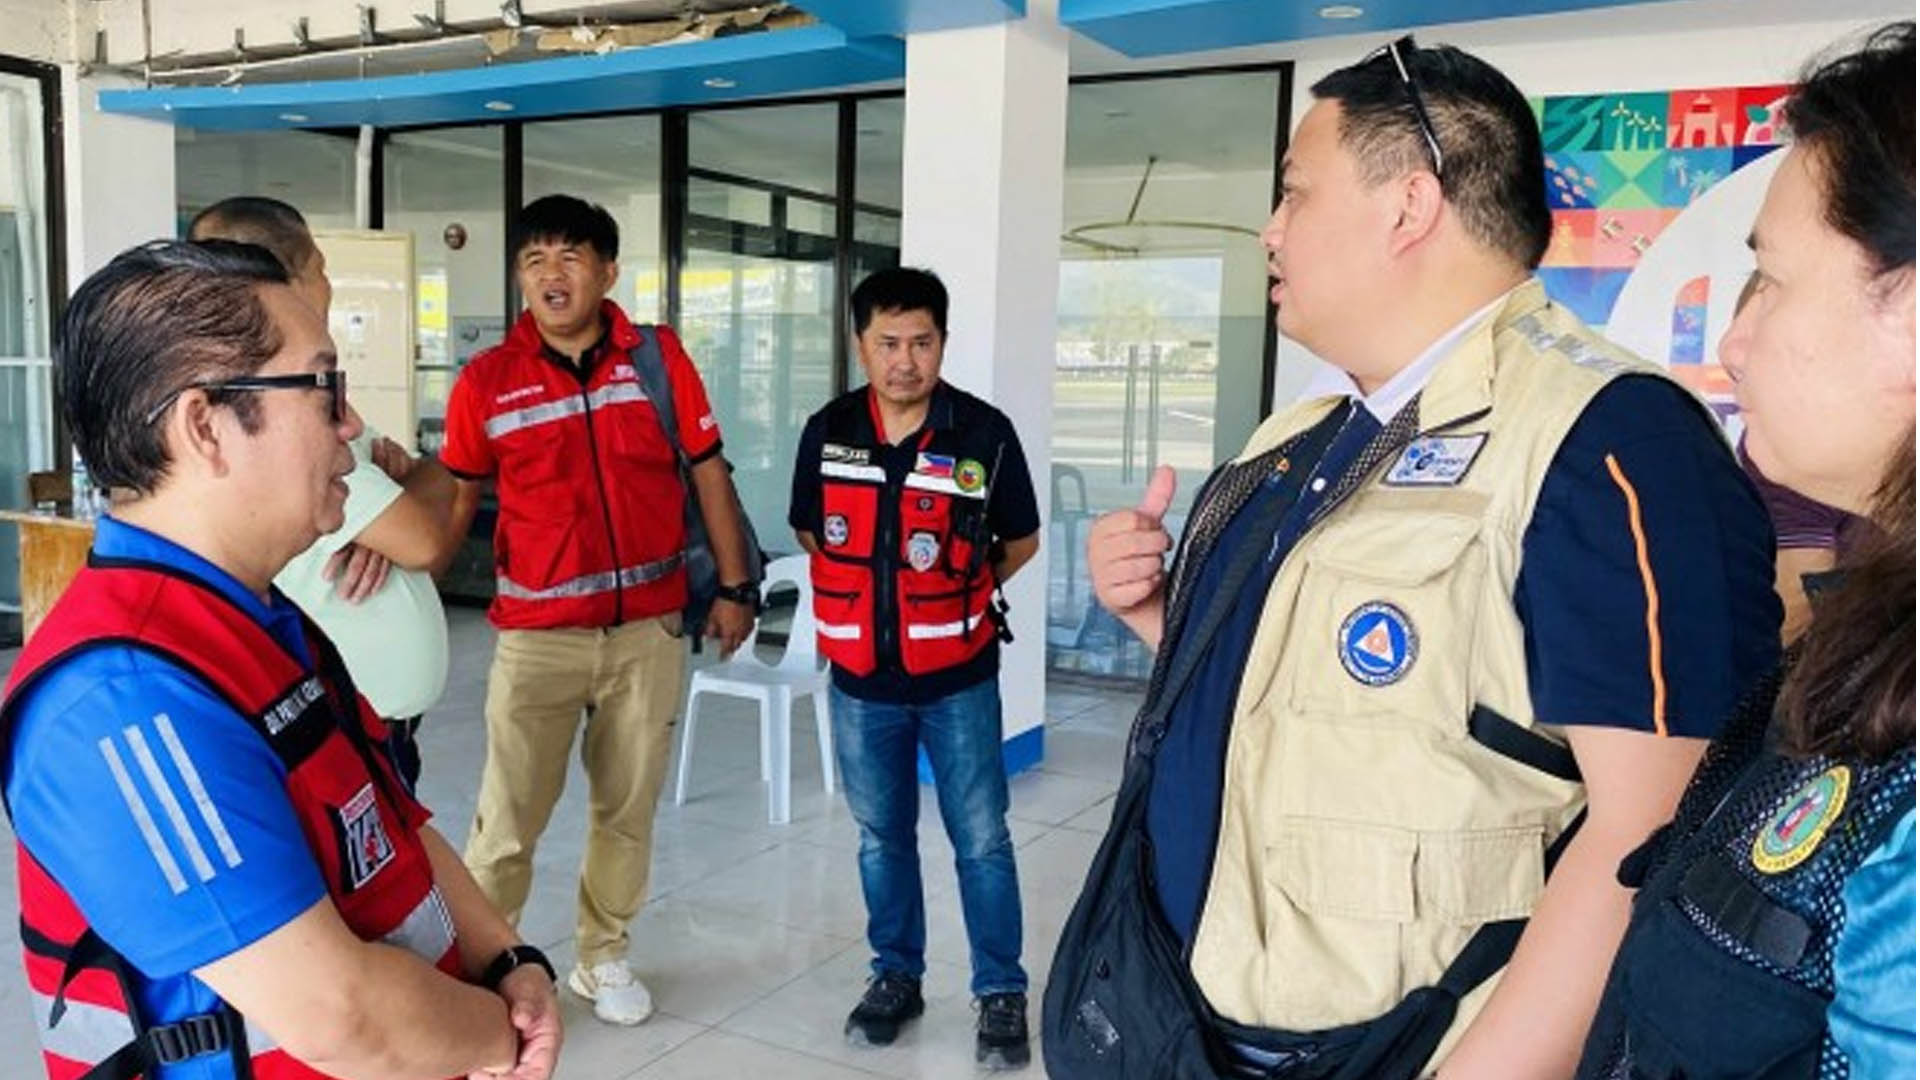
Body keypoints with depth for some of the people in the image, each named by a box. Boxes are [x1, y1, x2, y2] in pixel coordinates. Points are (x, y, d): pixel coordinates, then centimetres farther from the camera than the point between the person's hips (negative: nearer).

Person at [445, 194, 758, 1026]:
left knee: (627, 808, 13)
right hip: (537, 634, -1)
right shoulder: (487, 380, -3)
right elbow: (456, 503, 4)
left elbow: (709, 473, 5)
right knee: (509, 817, 0)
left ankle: (602, 957, 31)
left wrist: (734, 588, 3)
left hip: (648, 629, 2)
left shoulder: (659, 358, -1)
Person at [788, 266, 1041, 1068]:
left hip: (958, 679, -2)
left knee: (981, 841, 5)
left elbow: (1021, 542, 3)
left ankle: (1002, 993, 21)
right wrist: (866, 590, 4)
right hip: (860, 679, 3)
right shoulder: (826, 433, -3)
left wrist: (956, 593, 0)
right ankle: (896, 975, 33)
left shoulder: (985, 434, -11)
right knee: (882, 835, 16)